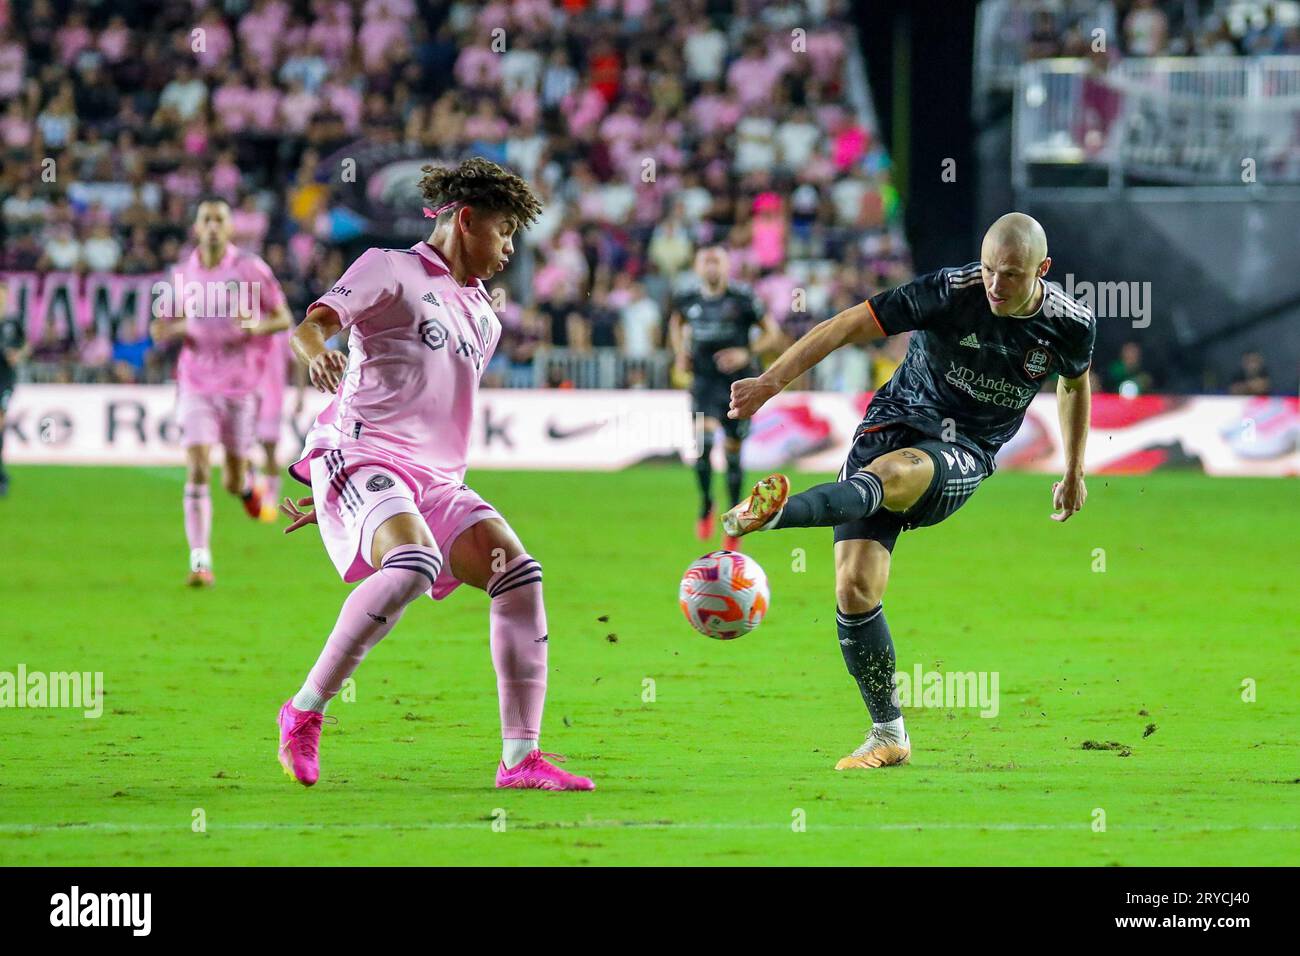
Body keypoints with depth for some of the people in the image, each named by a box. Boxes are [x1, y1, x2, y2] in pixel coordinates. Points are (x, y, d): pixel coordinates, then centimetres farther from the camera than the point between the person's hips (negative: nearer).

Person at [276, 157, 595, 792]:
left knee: (520, 574, -11)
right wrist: (317, 353, -34)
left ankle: (521, 758, -11)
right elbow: (312, 323, -8)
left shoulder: (483, 320, 25)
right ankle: (304, 712, -23)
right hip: (361, 457, -7)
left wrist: (332, 497, 31)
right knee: (414, 563, -34)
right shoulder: (391, 269, 5)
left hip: (436, 479, 8)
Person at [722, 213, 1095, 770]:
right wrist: (771, 382, -24)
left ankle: (776, 513, -66)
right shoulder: (950, 292, -14)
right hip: (894, 424, 1)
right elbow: (848, 326, -14)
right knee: (855, 587, -14)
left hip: (964, 454, -1)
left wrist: (1074, 472, 28)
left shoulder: (1071, 326, -5)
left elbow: (1075, 383, 19)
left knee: (892, 474, -38)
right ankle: (889, 735, 2)